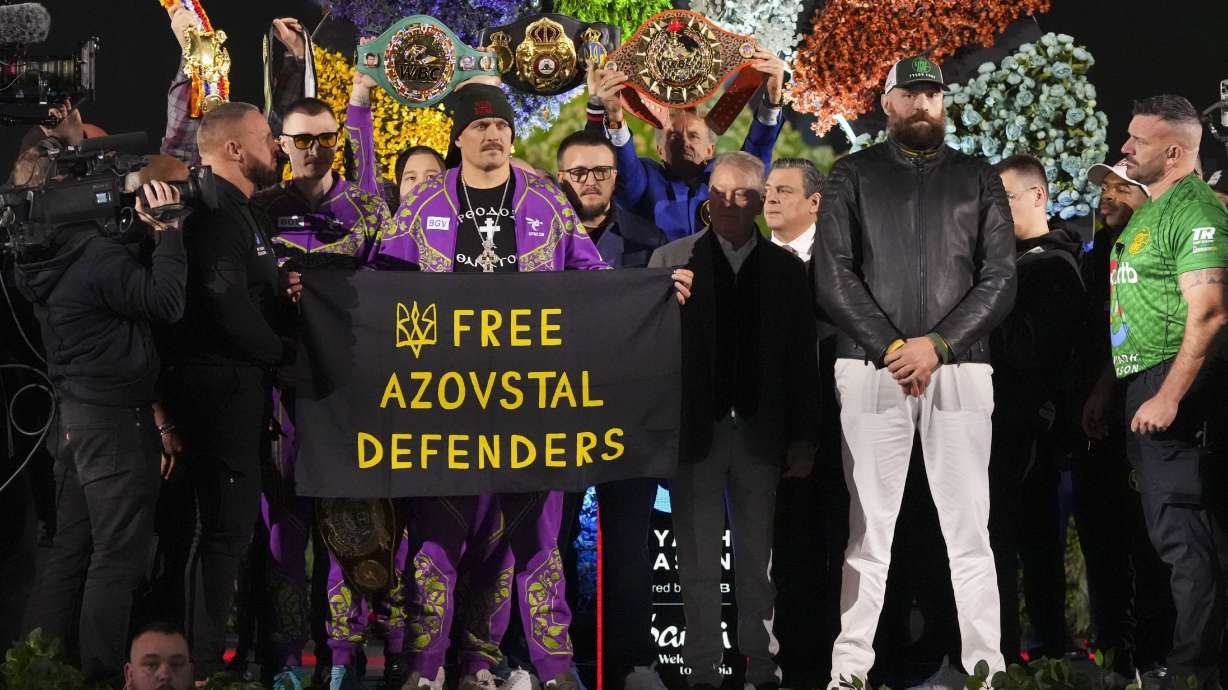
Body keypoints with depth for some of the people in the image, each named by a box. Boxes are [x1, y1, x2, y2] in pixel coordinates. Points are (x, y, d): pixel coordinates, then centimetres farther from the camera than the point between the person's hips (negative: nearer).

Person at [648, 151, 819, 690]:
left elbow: (802, 362, 4)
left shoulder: (786, 270, 5)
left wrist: (803, 439, 1)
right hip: (695, 430, -1)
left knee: (757, 559, 9)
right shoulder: (671, 260, 1)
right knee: (699, 561, 5)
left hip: (761, 435, 1)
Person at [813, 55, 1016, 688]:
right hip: (871, 370, -1)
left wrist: (937, 344, -10)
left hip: (959, 369, 1)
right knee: (868, 531, -1)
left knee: (969, 531, 0)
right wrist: (892, 348, -12)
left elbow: (999, 278, 3)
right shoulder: (852, 176, 9)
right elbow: (833, 275, -1)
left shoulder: (979, 180, 13)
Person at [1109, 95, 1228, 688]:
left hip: (1174, 383, -10)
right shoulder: (1148, 211, 19)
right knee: (1172, 527, 14)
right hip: (1142, 381, 10)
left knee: (1180, 529, -10)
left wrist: (1170, 395, -24)